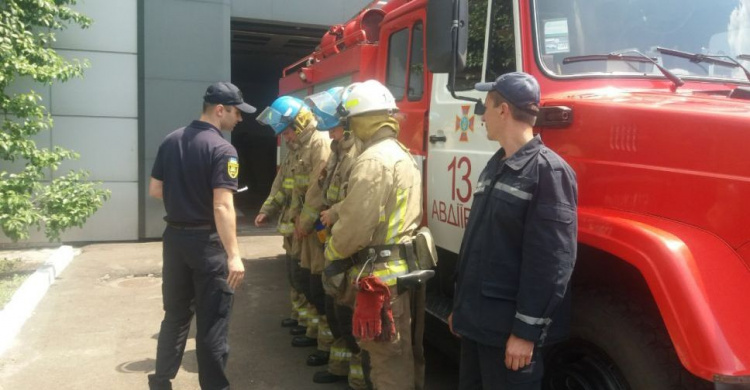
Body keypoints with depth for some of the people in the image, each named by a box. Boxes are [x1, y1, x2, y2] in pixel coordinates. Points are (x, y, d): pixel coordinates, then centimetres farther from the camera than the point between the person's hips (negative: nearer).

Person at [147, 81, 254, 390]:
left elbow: (155, 190, 9)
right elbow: (222, 207, -23)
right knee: (213, 320, 5)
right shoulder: (222, 149, -17)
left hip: (174, 236, 7)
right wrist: (233, 255, -22)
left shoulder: (170, 140, 5)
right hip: (207, 241, -7)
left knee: (175, 314, 19)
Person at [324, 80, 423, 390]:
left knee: (387, 354, 0)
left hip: (380, 272, -10)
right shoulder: (402, 155, 14)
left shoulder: (373, 159, -19)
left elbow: (356, 223, -21)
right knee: (396, 350, 20)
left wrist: (333, 251, -3)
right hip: (401, 265, 10)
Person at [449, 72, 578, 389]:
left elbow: (551, 262, -20)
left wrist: (526, 330, -19)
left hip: (509, 327, -8)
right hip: (478, 319, 8)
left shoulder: (548, 171, -16)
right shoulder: (496, 166, 10)